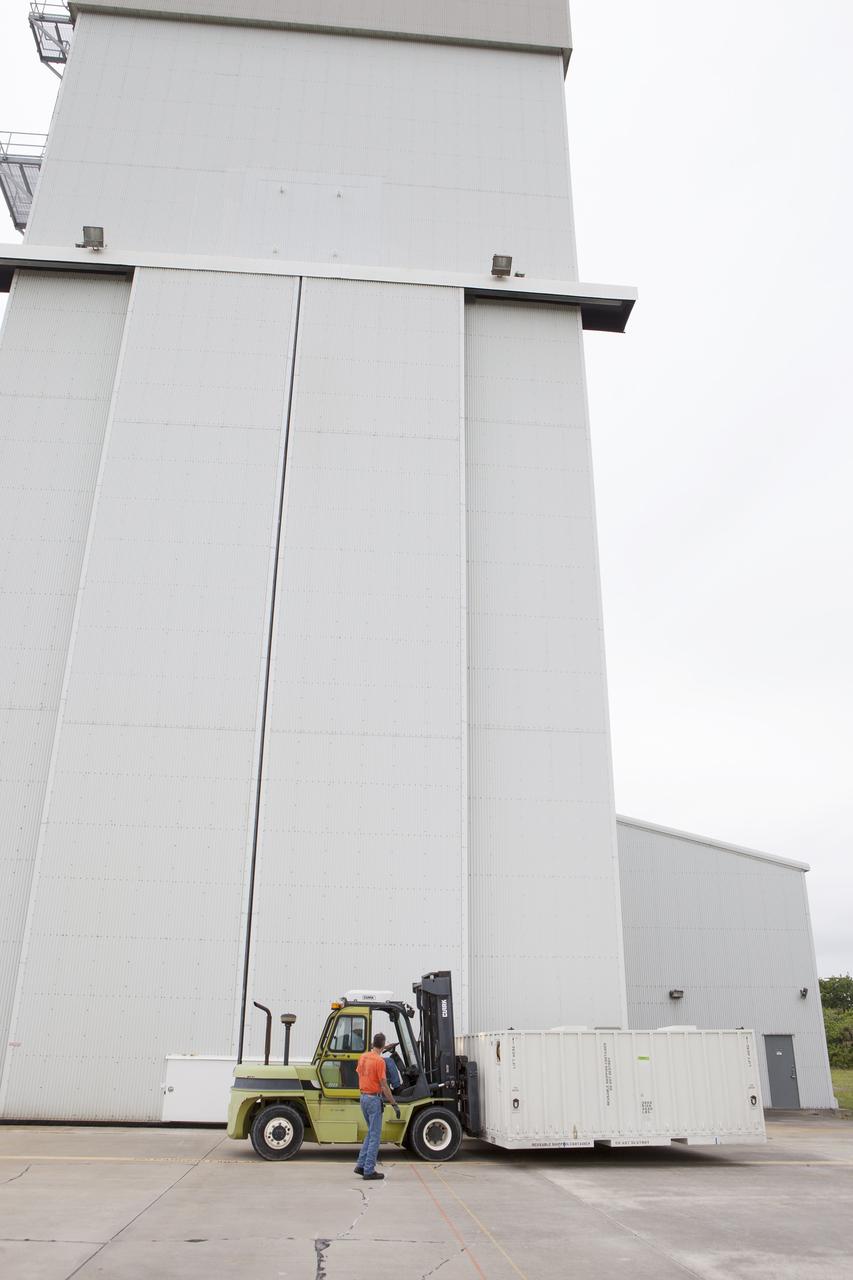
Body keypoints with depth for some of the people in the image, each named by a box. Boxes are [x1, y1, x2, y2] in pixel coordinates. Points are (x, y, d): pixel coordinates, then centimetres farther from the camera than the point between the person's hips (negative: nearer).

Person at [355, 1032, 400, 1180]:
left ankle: (361, 1165, 17)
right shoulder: (379, 1061, -18)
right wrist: (394, 1104, -11)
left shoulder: (363, 1057, 5)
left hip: (363, 1097, 8)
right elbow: (384, 1086, -17)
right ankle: (369, 1171, 4)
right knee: (375, 1135, 1)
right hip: (374, 1099, -8)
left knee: (371, 1133, 19)